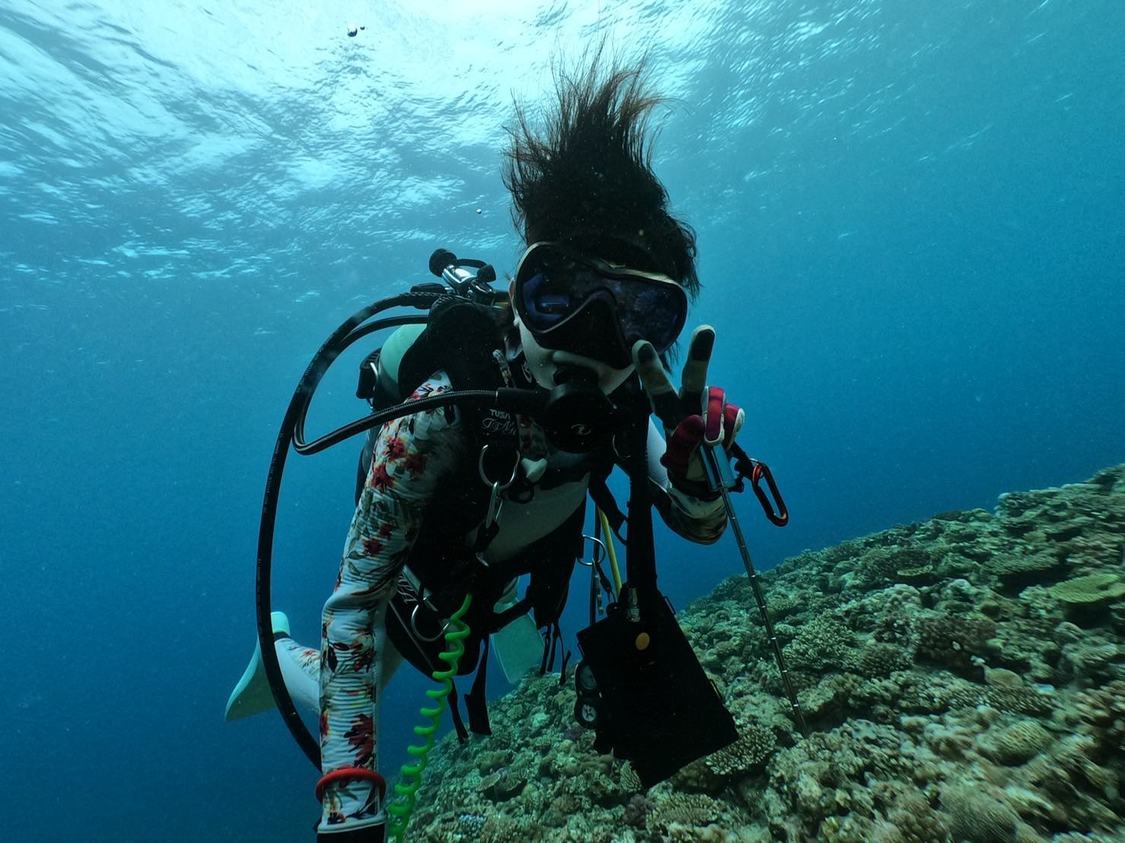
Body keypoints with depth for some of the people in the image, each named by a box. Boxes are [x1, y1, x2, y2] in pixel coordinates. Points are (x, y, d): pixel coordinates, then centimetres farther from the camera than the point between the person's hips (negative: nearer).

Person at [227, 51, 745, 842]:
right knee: (351, 697, 14)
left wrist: (694, 442, -41)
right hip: (418, 573, -4)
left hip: (504, 564, 5)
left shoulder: (620, 410, -28)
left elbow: (701, 526, -20)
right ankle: (280, 648, 45)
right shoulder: (441, 414, -44)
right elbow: (357, 602, -37)